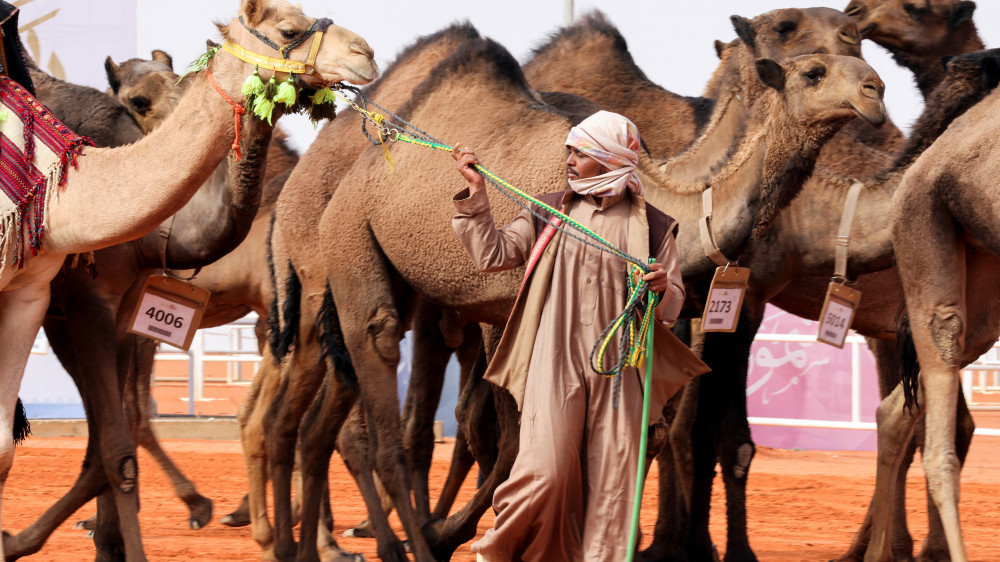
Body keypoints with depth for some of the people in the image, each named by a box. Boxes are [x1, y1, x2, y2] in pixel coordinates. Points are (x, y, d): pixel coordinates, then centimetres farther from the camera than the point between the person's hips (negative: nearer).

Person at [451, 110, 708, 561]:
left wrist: (662, 290, -13)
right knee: (545, 470, -12)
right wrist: (476, 193, 5)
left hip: (617, 368, 1)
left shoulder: (652, 227, 9)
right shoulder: (548, 212, 13)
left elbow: (673, 305, 10)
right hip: (555, 362, -1)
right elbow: (493, 254, 10)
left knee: (611, 478, -2)